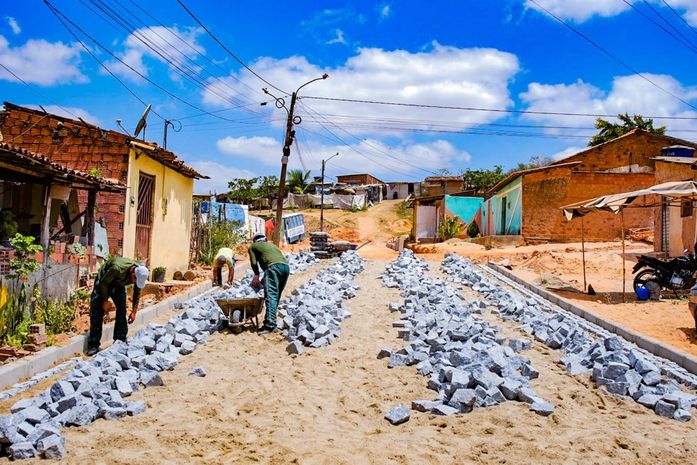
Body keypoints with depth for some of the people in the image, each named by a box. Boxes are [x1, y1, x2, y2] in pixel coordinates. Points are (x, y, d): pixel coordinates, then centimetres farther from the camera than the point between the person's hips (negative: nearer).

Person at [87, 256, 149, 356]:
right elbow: (103, 283, -25)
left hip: (119, 284, 5)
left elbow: (137, 292, -7)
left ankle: (120, 342, 5)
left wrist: (134, 311, -6)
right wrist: (105, 301, -17)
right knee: (97, 313, -9)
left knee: (122, 311, -4)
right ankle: (93, 345, -5)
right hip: (103, 282, -5)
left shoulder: (140, 273, -24)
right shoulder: (117, 268, -42)